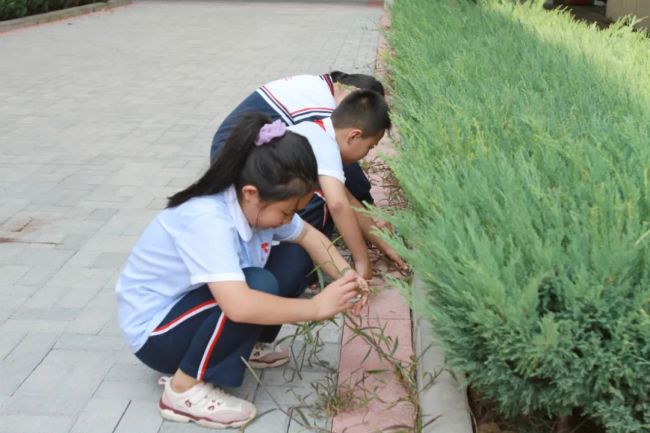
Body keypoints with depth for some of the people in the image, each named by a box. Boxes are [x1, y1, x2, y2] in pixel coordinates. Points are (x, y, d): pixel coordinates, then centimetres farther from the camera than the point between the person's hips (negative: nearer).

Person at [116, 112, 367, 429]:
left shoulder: (256, 202, -11)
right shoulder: (207, 220, -35)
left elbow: (308, 235, 4)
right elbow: (239, 305, -45)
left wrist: (346, 275, -14)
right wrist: (317, 307, -36)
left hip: (192, 302, 8)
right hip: (154, 330, -8)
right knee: (260, 287, -31)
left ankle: (237, 346, 12)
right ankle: (184, 388, -15)